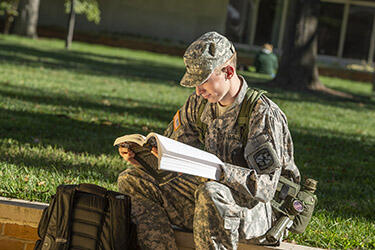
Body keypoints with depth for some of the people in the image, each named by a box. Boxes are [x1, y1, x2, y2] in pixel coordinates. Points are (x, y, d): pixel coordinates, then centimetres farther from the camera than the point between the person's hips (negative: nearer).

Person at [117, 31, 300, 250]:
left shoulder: (262, 113, -18)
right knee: (131, 180, -6)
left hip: (254, 212, -7)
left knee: (210, 193, -41)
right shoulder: (200, 103, 3)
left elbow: (264, 187, -26)